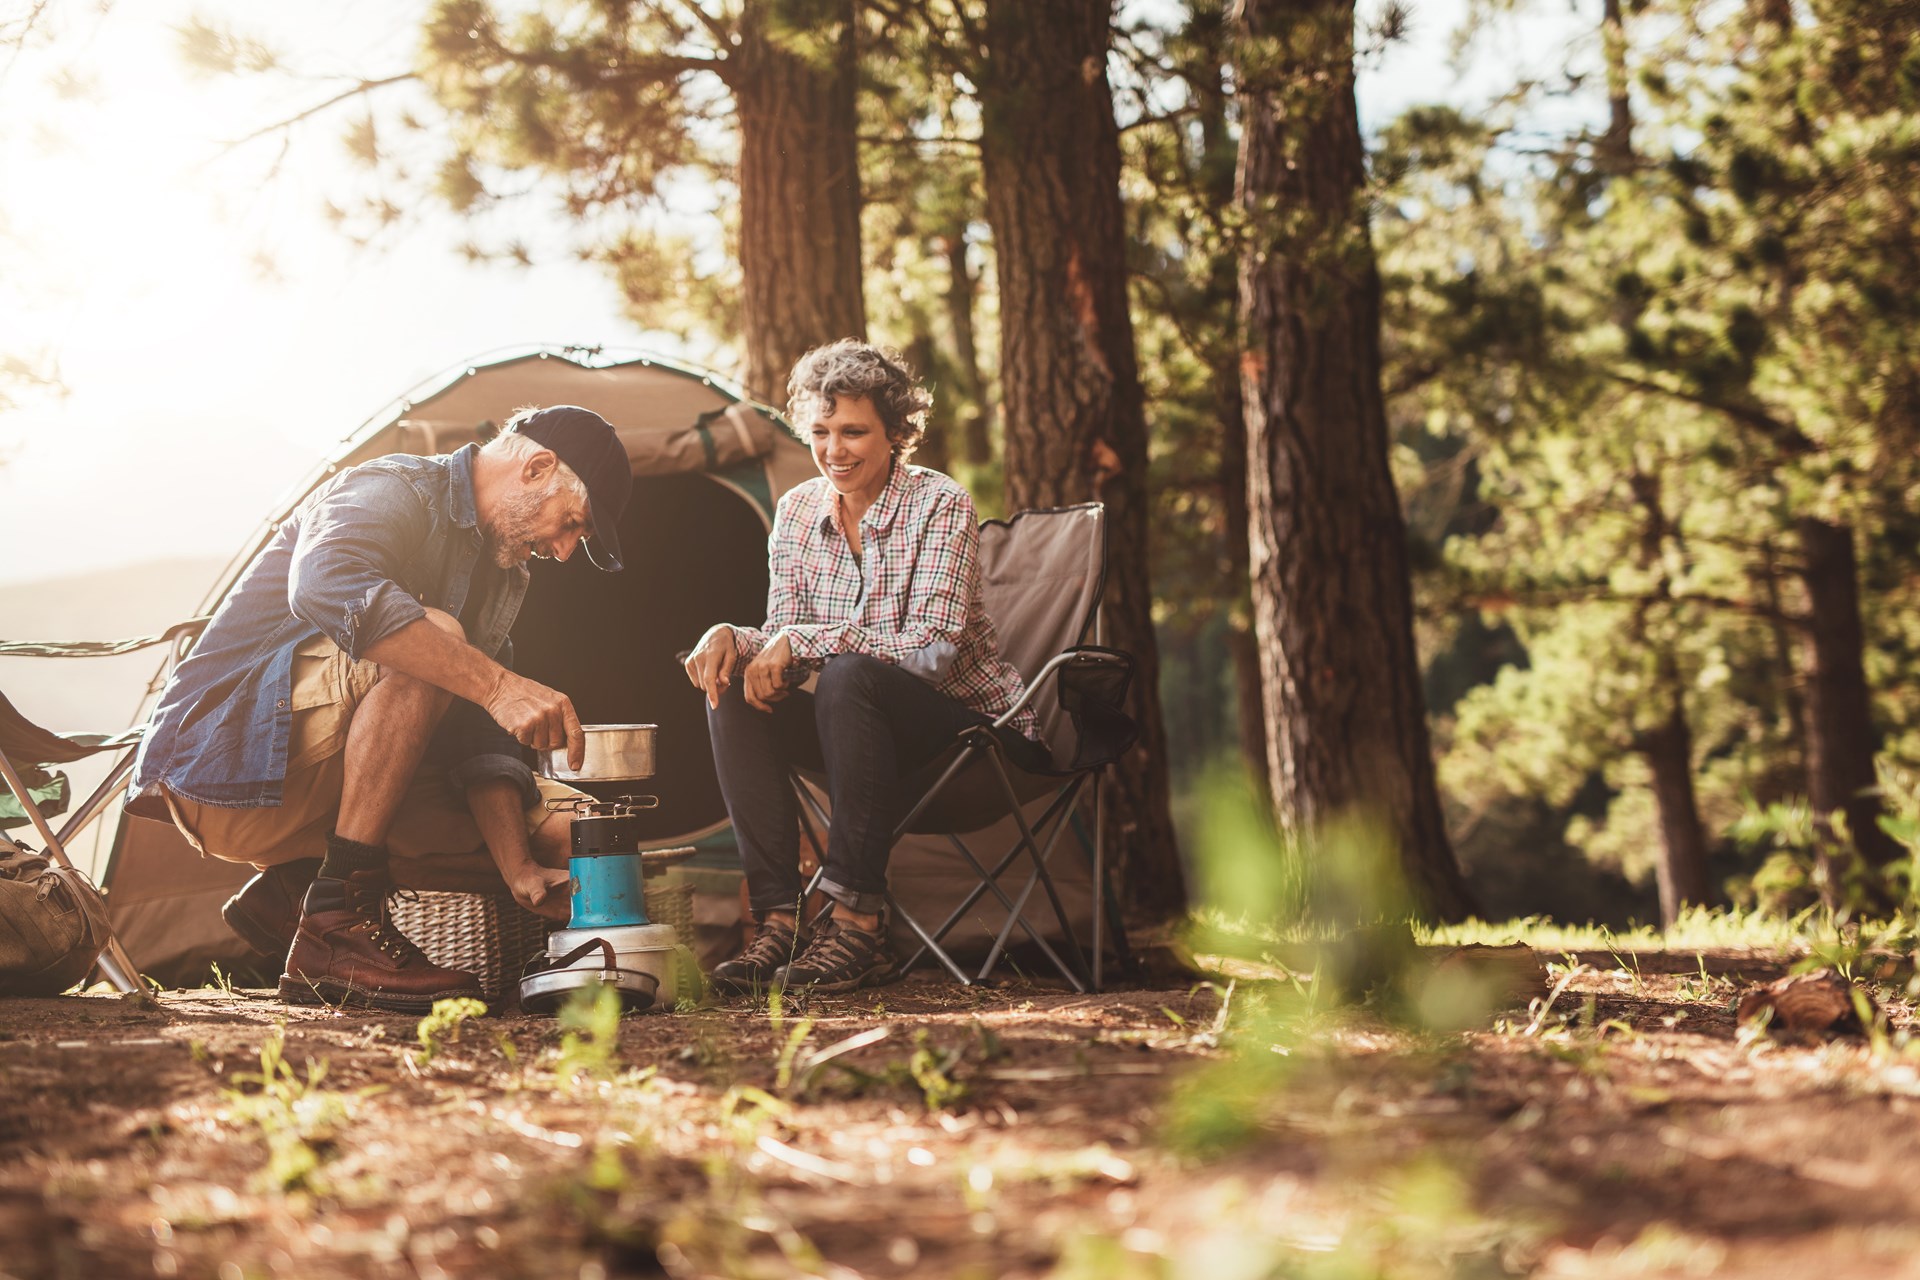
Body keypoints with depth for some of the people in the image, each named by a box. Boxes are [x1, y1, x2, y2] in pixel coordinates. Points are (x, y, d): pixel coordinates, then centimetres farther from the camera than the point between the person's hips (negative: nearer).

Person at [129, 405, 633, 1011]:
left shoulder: (499, 575, 12)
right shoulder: (390, 491, -14)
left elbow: (480, 733, 4)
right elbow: (325, 587, -38)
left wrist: (519, 869, -11)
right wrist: (496, 683, -43)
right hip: (220, 755, -9)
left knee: (560, 818, -1)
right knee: (432, 639, -31)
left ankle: (291, 890, 0)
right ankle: (337, 926, -29)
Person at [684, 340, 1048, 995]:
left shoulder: (940, 505, -13)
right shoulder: (798, 511, 5)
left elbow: (929, 648, -23)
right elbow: (783, 636, 4)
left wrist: (804, 640, -28)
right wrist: (732, 637, -19)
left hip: (978, 731, -6)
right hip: (877, 730, 6)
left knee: (847, 676, -34)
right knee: (732, 693, -17)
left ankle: (857, 922, -32)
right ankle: (778, 920, -21)